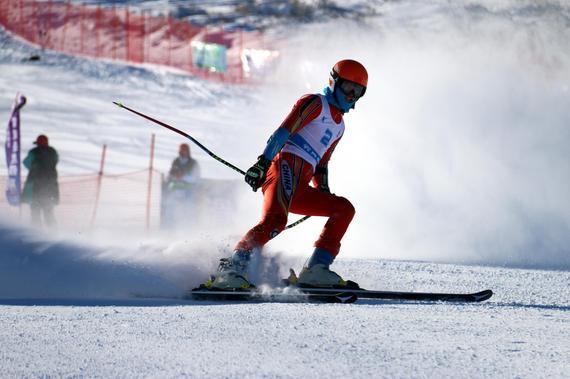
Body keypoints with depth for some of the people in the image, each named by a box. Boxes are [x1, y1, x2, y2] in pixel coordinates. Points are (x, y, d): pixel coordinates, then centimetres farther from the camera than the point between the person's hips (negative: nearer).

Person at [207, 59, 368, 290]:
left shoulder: (338, 126, 32)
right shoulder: (316, 103, 6)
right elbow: (284, 131, -7)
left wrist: (324, 192, 19)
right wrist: (263, 162, -20)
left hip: (300, 189, 9)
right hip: (287, 165, -9)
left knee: (344, 209, 4)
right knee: (275, 220, -30)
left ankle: (316, 270, -9)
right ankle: (231, 270, -41)